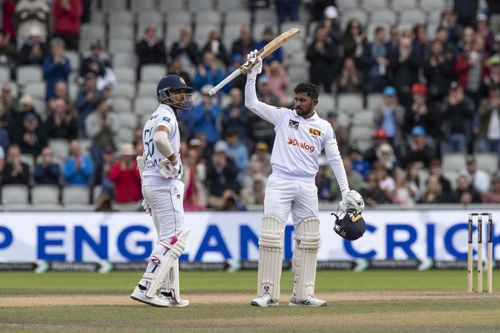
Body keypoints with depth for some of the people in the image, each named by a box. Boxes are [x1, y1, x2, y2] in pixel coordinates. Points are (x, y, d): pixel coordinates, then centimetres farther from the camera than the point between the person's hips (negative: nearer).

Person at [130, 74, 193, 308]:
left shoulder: (153, 118, 21)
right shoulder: (166, 115, -10)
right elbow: (160, 139, -34)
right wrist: (173, 158, -18)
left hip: (149, 183, 10)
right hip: (165, 183, -10)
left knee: (167, 239, 13)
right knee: (172, 238, -11)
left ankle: (168, 292, 13)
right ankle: (146, 287, -19)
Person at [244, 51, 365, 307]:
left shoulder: (324, 128, 9)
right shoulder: (283, 116, 7)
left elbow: (335, 160, 7)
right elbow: (251, 103, 4)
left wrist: (346, 192, 0)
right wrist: (253, 72, -6)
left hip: (307, 187, 2)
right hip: (279, 183, -2)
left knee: (308, 240, 2)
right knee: (271, 236, -12)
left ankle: (302, 294, 7)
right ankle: (268, 293, -10)